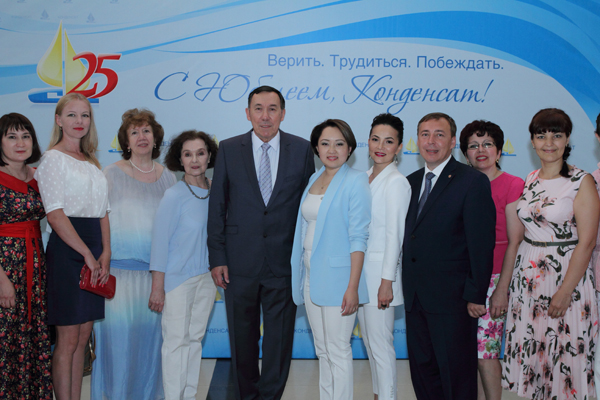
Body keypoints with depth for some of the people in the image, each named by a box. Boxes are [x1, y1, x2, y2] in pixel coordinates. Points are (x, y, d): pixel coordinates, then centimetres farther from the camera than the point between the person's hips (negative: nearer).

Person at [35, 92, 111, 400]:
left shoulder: (92, 162, 18)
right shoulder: (53, 159, -4)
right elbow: (55, 215, -13)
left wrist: (105, 253, 0)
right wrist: (87, 254, -15)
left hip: (94, 255, 7)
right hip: (66, 251, -7)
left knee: (83, 337, 9)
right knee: (68, 338, -3)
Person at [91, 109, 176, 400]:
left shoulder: (167, 177, 10)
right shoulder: (111, 174, 2)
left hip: (156, 270, 3)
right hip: (119, 269, -2)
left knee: (150, 331, 6)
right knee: (118, 332, -3)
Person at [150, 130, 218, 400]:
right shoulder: (174, 196, -11)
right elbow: (160, 240, -10)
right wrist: (157, 286, -11)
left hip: (206, 278, 5)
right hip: (178, 278, -5)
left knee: (195, 339, 13)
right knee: (177, 340, 1)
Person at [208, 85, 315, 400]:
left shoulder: (302, 149, 1)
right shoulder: (229, 149, 2)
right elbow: (217, 207, 2)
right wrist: (217, 258, -3)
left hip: (284, 262, 0)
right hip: (240, 262, 1)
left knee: (279, 337, 8)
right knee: (242, 336, 13)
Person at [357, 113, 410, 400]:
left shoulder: (396, 182, -13)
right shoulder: (365, 178, 10)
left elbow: (394, 234, -16)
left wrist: (386, 282, -18)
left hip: (380, 272, -8)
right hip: (361, 269, 8)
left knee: (380, 343, -1)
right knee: (368, 339, 17)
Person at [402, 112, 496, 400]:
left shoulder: (474, 182, -9)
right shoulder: (411, 182, 11)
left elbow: (482, 244, -11)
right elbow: (410, 238, 13)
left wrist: (476, 295, -14)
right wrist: (406, 285, 7)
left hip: (452, 299, -6)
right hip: (415, 298, 6)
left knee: (456, 376, 5)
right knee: (422, 369, 15)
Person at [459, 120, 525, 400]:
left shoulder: (512, 185, -6)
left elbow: (515, 242, -9)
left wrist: (502, 289, -13)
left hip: (494, 277, -4)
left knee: (485, 350, -4)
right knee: (472, 350, 7)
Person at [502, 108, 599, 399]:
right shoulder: (530, 181, 7)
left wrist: (564, 293, -17)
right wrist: (506, 284, 7)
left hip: (566, 274, -5)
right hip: (527, 274, 5)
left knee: (564, 355, 3)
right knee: (530, 351, 11)